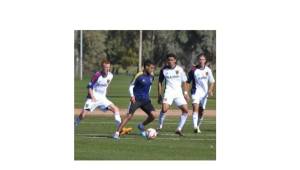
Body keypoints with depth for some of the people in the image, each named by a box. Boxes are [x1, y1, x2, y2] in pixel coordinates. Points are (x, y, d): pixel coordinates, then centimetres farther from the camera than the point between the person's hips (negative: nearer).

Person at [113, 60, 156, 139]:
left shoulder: (151, 76, 5)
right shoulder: (139, 75, -12)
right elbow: (131, 85, -6)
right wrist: (132, 95, -20)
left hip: (145, 100, 6)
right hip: (136, 99, -6)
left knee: (153, 115, -9)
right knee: (129, 115, -15)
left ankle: (141, 126, 18)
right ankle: (117, 133, -12)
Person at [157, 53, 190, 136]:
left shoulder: (179, 69, 4)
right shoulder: (164, 70, 3)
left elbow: (184, 82, 11)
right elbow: (160, 82, 12)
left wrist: (185, 93, 2)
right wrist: (160, 94, 6)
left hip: (178, 92, 2)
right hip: (169, 91, -2)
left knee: (185, 110, -6)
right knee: (164, 109, -23)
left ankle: (179, 129, 5)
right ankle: (160, 127, -6)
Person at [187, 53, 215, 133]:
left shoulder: (208, 70, 2)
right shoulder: (194, 70, -6)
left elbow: (212, 81, 9)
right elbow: (188, 82, 0)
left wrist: (210, 90, -8)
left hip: (204, 93, 4)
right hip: (196, 91, -4)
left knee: (201, 111, 9)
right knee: (195, 108, -22)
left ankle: (198, 126, 28)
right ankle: (195, 127, -33)